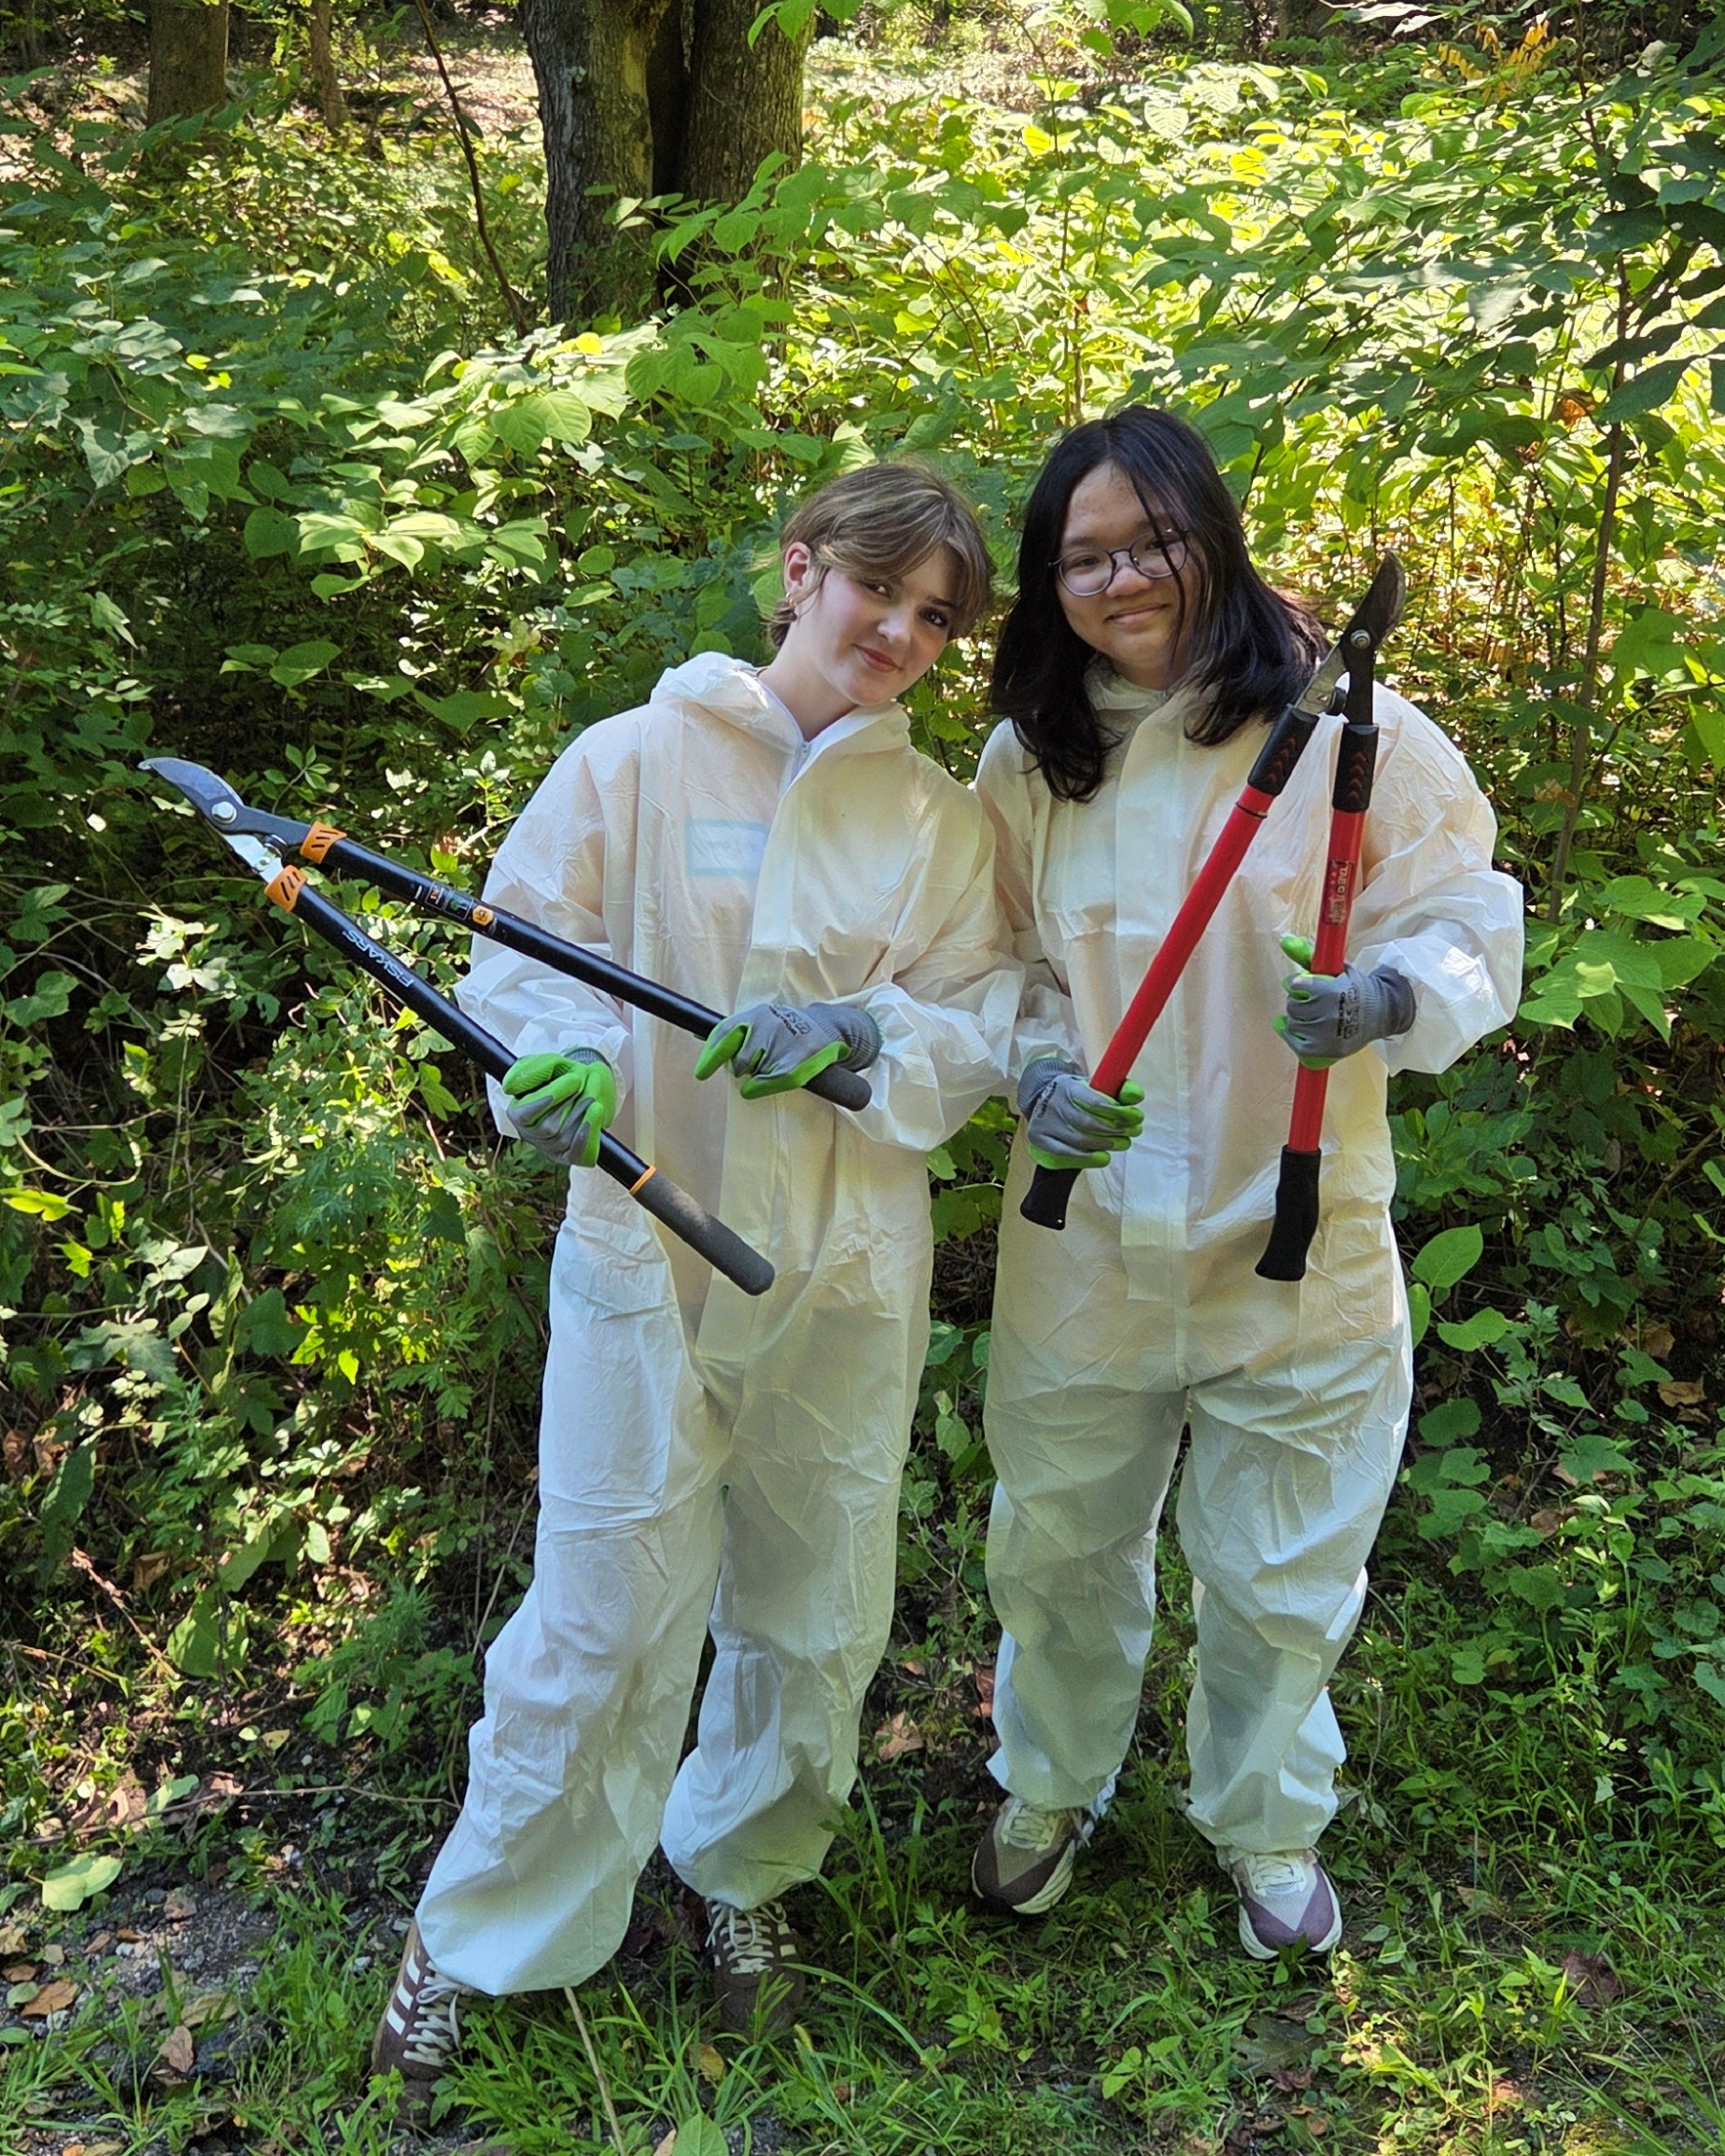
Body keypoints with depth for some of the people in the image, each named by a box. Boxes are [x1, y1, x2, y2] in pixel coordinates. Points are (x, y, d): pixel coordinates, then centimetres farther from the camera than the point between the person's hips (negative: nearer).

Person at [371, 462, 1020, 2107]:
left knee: (814, 1612, 16)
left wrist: (867, 1032, -19)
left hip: (847, 1278, 3)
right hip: (644, 1254, -3)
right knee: (605, 1620, 2)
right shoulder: (633, 761, -3)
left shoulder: (944, 822, 4)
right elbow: (522, 955, -1)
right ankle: (482, 1936, 26)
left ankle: (745, 1874, 43)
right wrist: (570, 1051, -22)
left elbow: (984, 1031, 1)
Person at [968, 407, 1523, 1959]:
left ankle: (1267, 1830, 44)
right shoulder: (1025, 761, 0)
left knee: (1281, 1581, 15)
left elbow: (1472, 932, -7)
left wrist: (1386, 998, -28)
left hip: (1298, 1249, -2)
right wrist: (1036, 1071, -11)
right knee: (1058, 1549, 20)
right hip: (1084, 1244, 3)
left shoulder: (1350, 725, -11)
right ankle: (1051, 1789, 48)